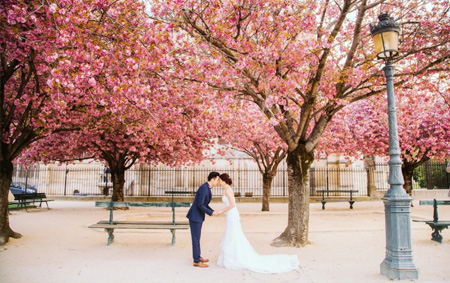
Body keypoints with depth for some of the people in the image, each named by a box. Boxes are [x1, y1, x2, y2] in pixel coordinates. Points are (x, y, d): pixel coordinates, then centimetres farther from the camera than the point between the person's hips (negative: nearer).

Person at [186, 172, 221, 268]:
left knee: (197, 237, 18)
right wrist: (211, 213, -16)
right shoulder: (203, 188, -23)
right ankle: (196, 261, 7)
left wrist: (213, 211, 8)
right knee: (196, 238, -2)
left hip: (198, 216, 10)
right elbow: (200, 205, -24)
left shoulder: (207, 188, 11)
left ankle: (198, 256, 30)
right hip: (195, 216, -10)